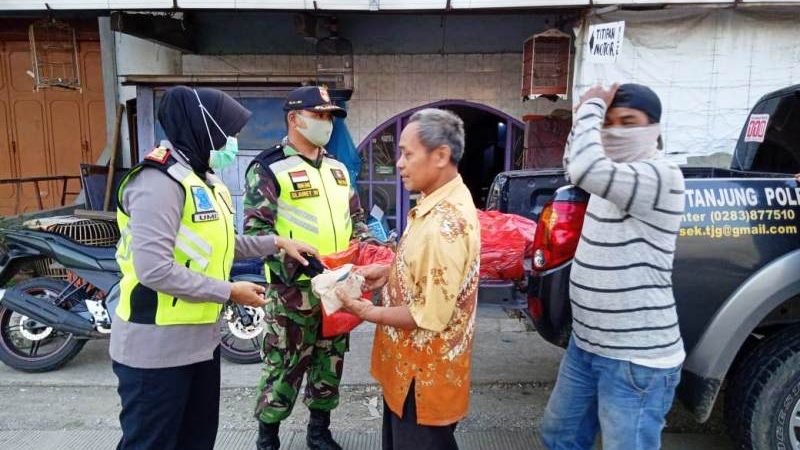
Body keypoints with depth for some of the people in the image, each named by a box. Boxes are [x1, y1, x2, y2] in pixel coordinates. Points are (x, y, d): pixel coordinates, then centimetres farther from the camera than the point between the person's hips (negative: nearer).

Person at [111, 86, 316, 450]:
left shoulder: (205, 180, 12)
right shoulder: (159, 180, -21)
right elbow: (154, 269, -29)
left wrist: (276, 243, 9)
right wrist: (230, 292, -20)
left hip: (201, 337, 10)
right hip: (158, 345, -10)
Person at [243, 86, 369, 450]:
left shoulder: (337, 168, 14)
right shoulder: (269, 168, -8)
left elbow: (355, 217, 22)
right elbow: (256, 230, -14)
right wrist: (293, 262, -25)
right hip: (294, 289, -6)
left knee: (330, 363, 17)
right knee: (285, 366, 4)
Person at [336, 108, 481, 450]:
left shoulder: (445, 224, -31)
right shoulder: (441, 202, 2)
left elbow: (432, 316, -27)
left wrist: (368, 312, -17)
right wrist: (389, 272, 3)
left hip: (423, 376, -9)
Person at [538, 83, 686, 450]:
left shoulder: (660, 175, -21)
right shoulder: (616, 171, 6)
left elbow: (584, 169, -38)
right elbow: (573, 164, 27)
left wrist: (591, 105, -21)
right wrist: (591, 113, 9)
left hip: (637, 360, -9)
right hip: (586, 345, 9)